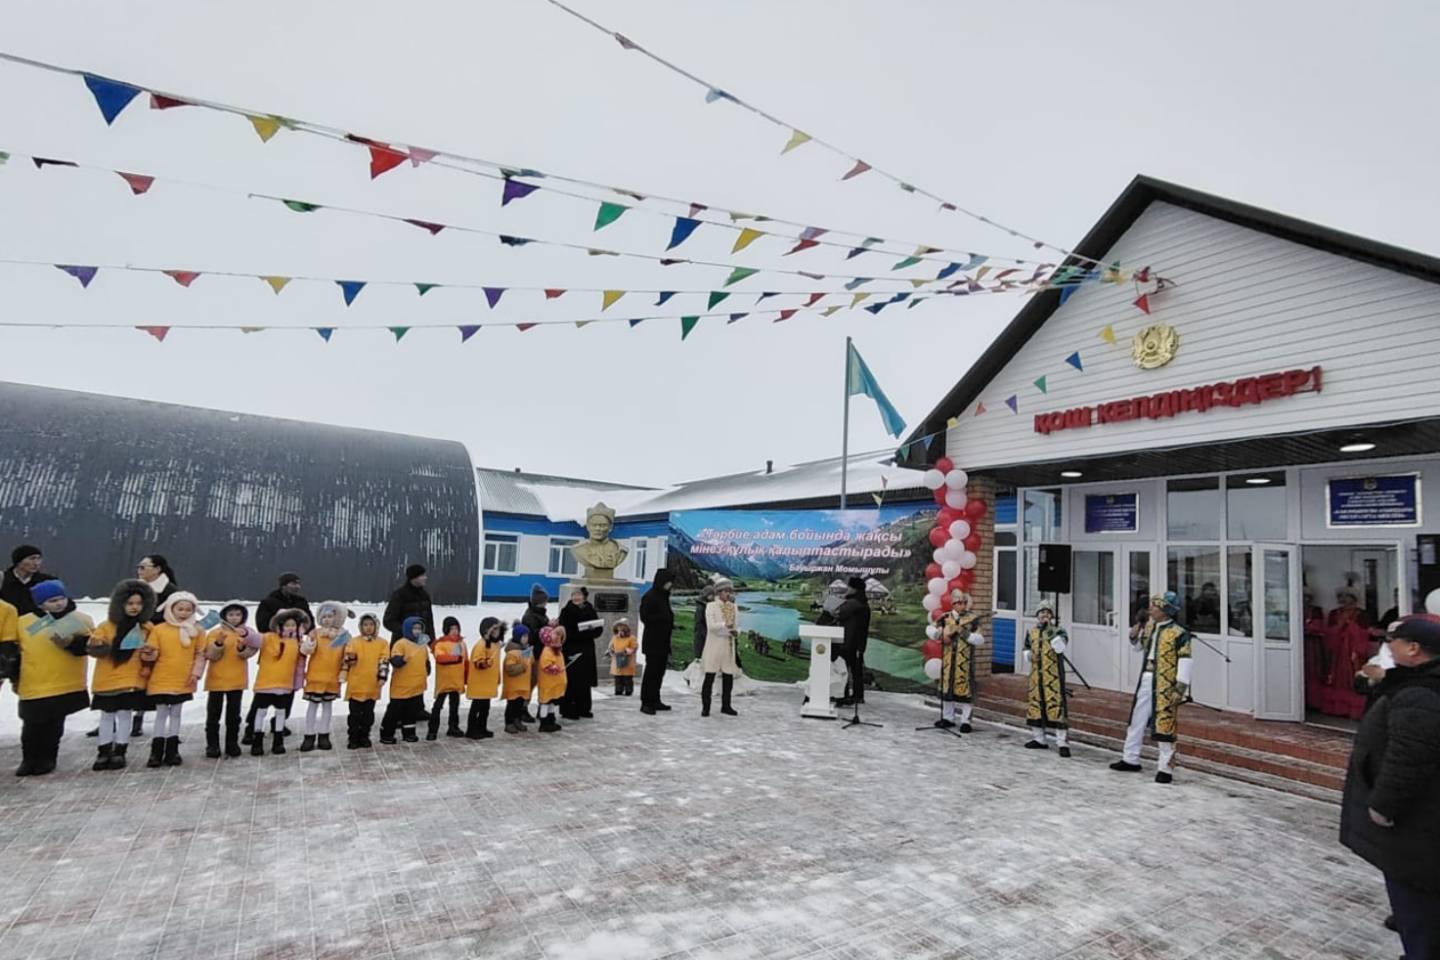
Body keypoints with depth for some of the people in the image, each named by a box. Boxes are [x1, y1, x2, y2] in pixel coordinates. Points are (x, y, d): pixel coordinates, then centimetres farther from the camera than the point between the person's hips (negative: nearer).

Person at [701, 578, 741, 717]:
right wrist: (725, 625, -29)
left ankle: (726, 706, 19)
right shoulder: (711, 606, -3)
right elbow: (711, 625, -14)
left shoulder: (733, 607, 12)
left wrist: (734, 632, -5)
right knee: (709, 677, -3)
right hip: (714, 645, -5)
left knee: (728, 677, 6)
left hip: (728, 646, 5)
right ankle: (705, 707, 4)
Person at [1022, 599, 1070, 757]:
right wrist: (1027, 655, 4)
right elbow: (1026, 650, 24)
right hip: (1035, 675, 5)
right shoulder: (1031, 632, 13)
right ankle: (1038, 738, 23)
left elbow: (1060, 647, -20)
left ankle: (1062, 742, -5)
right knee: (1035, 704, 10)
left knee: (1057, 705, -9)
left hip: (1053, 675, -5)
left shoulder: (1058, 630, -1)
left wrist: (1052, 632, -25)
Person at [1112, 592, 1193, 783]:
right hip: (1146, 681, 8)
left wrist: (1180, 689, -18)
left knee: (1164, 726, -3)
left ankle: (1166, 768, 8)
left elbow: (1185, 661, -15)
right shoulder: (1149, 627, 10)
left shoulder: (1178, 633, -13)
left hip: (1165, 685, -8)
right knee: (1137, 719, 14)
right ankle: (1130, 759, 27)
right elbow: (1139, 646, 24)